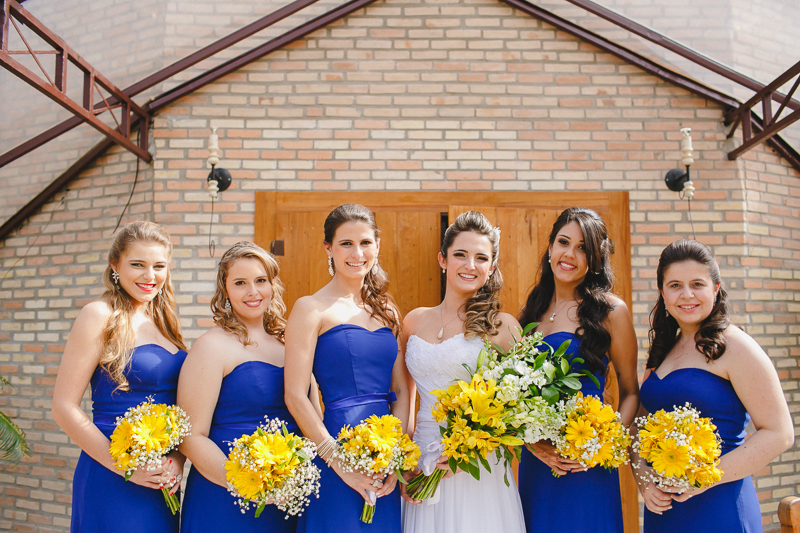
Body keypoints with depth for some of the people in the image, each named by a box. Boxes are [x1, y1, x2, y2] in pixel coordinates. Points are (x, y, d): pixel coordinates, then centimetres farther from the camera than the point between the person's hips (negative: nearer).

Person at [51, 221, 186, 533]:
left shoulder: (162, 320, 9)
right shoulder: (100, 315, -9)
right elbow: (64, 408, -12)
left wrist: (178, 458, -4)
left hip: (162, 480, 6)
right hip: (111, 482, -6)